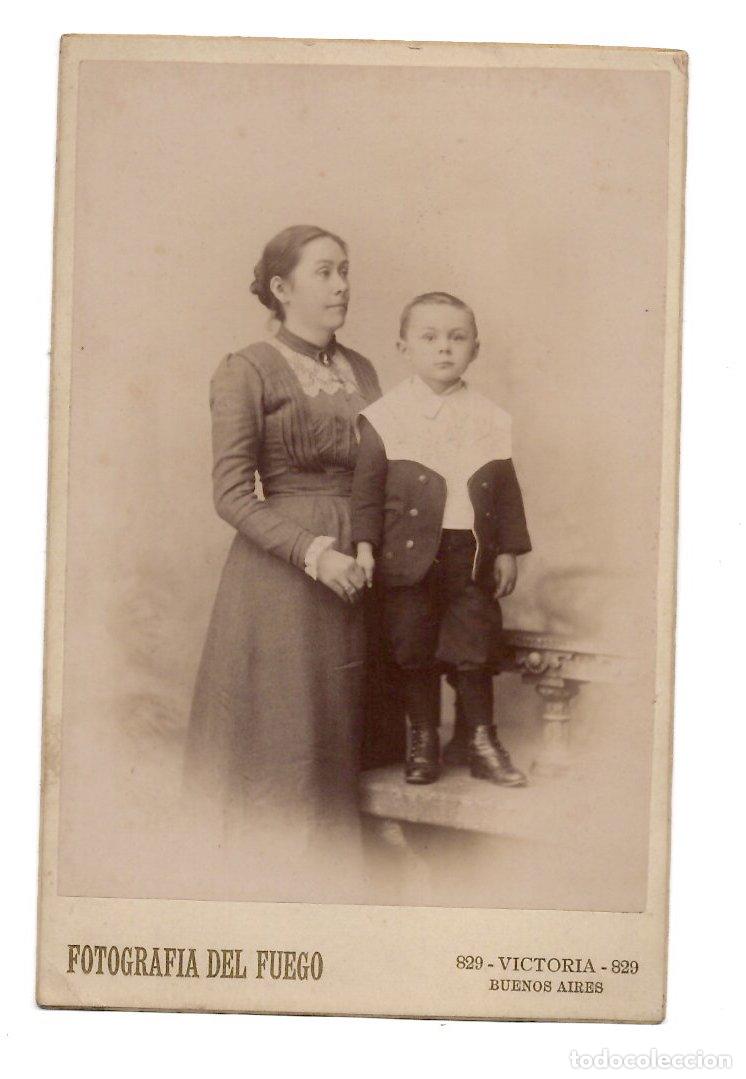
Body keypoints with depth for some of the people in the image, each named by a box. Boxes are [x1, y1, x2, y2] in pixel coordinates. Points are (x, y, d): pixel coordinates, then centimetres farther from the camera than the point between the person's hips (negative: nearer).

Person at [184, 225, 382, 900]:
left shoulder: (361, 371, 12)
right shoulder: (248, 371, -6)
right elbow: (232, 494, -11)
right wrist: (313, 552, -19)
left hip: (356, 568, 6)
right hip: (280, 572, -5)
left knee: (345, 724, 8)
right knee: (286, 725, 0)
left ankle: (331, 872, 21)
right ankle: (279, 882, 14)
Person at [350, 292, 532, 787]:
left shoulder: (491, 419, 5)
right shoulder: (384, 416, -2)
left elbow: (506, 490, 9)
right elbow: (367, 487, -3)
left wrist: (508, 550, 6)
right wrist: (365, 545, -10)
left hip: (473, 554, 2)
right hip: (411, 555, -2)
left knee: (475, 647, 7)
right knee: (414, 649, 7)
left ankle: (482, 741, 20)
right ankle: (424, 742, 21)